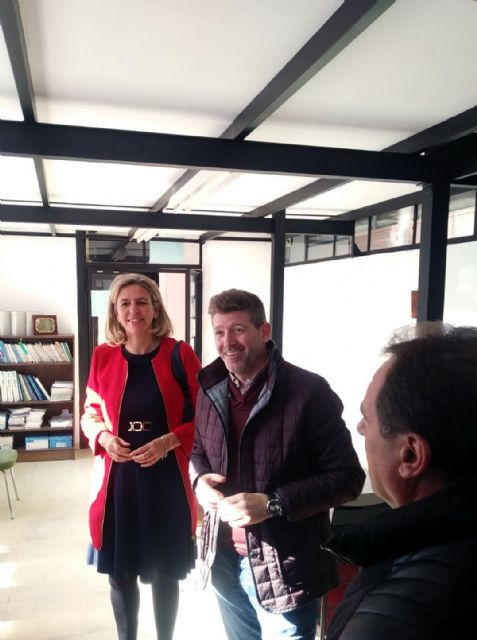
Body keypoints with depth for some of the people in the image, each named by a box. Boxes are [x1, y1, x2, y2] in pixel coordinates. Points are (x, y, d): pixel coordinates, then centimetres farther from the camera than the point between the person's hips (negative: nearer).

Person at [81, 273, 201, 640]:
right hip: (116, 476, 2)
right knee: (119, 573, 15)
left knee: (165, 572, 14)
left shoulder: (181, 355, -7)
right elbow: (90, 414, 10)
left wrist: (169, 441, -18)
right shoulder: (103, 356, 1)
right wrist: (104, 437, -10)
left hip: (167, 478, -2)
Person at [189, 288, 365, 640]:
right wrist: (200, 478, -6)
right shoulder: (211, 390, 2)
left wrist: (273, 504, -24)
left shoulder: (308, 391, -17)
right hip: (225, 561, 6)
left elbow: (347, 477, -16)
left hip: (285, 567, -5)